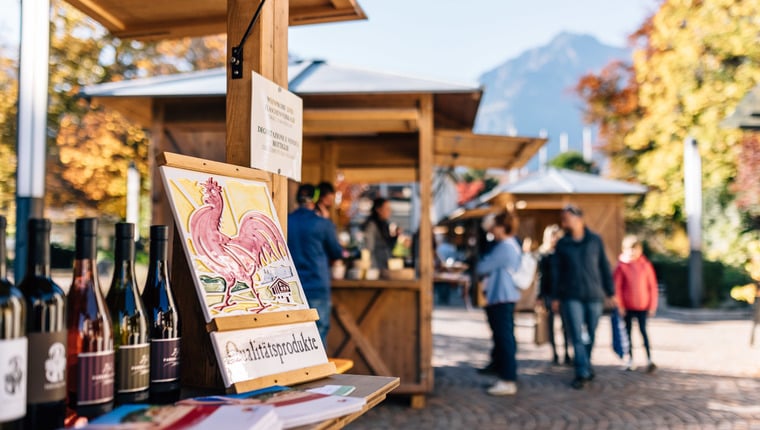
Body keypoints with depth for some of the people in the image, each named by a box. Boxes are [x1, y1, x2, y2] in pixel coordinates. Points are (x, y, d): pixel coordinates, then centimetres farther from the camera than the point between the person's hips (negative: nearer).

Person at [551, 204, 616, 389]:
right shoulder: (562, 244, 4)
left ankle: (586, 367, 26)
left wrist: (610, 293, 7)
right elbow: (557, 271, 7)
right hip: (572, 297, -1)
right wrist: (556, 297, 5)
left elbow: (604, 267, 8)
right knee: (577, 336, -8)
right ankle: (583, 373, -6)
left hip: (594, 295, 1)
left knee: (590, 336, 8)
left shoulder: (595, 240, 4)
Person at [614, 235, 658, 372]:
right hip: (627, 306, 1)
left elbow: (652, 285, 3)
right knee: (628, 331, 9)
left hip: (643, 305, 0)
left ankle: (649, 359, -3)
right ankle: (630, 360, 18)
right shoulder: (621, 266, -4)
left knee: (643, 330, -4)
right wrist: (620, 305, -4)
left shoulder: (646, 265, -1)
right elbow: (617, 286, -2)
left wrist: (652, 305, 2)